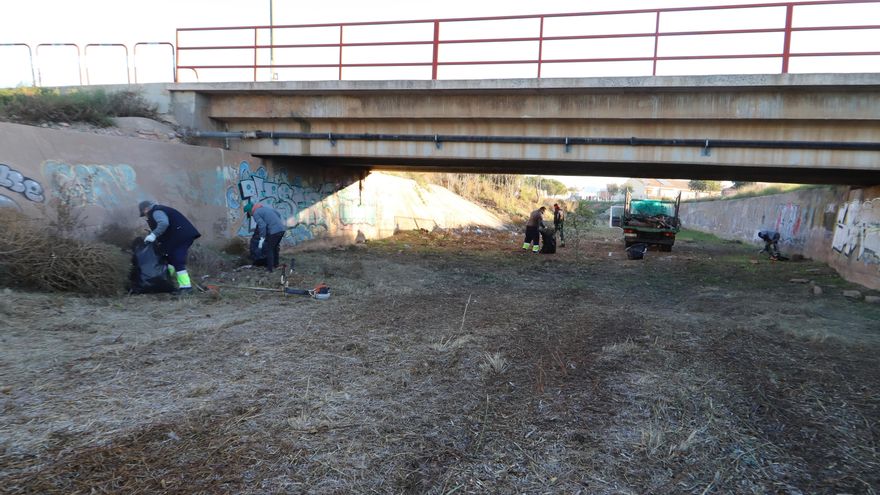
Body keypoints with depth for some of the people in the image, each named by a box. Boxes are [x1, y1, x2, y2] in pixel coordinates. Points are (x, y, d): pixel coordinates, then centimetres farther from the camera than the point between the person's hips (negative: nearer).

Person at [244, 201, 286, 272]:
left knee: (269, 249, 6)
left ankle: (270, 268, 9)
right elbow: (278, 214, 22)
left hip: (274, 231, -8)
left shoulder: (256, 214, -4)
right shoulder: (265, 206, 20)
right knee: (275, 247, 25)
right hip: (282, 229, 8)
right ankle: (275, 264, 36)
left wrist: (262, 239, -14)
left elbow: (262, 225, -16)